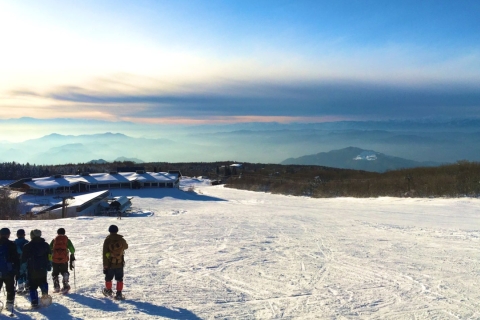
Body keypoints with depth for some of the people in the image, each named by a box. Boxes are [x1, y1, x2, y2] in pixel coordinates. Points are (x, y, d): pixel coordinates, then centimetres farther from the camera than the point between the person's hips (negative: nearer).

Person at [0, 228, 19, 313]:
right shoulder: (11, 245, -9)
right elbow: (16, 259, -7)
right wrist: (17, 269, 1)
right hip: (9, 271, -3)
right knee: (10, 289, 9)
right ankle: (9, 305, 10)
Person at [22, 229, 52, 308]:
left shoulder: (27, 246, -8)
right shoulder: (45, 245, 2)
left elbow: (23, 259, -3)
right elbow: (50, 257, 8)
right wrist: (49, 266, 18)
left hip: (32, 270, -3)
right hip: (43, 269, 3)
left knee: (33, 286, 7)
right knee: (43, 282, 22)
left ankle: (34, 302, 3)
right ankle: (45, 294, -4)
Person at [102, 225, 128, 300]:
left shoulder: (107, 240, -13)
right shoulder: (121, 240, -7)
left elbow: (105, 254, -12)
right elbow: (126, 247, 15)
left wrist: (105, 266, -8)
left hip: (110, 264, -1)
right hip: (120, 264, 1)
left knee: (108, 278, 20)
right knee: (119, 279, 9)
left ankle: (108, 291, 37)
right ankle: (119, 294, 4)